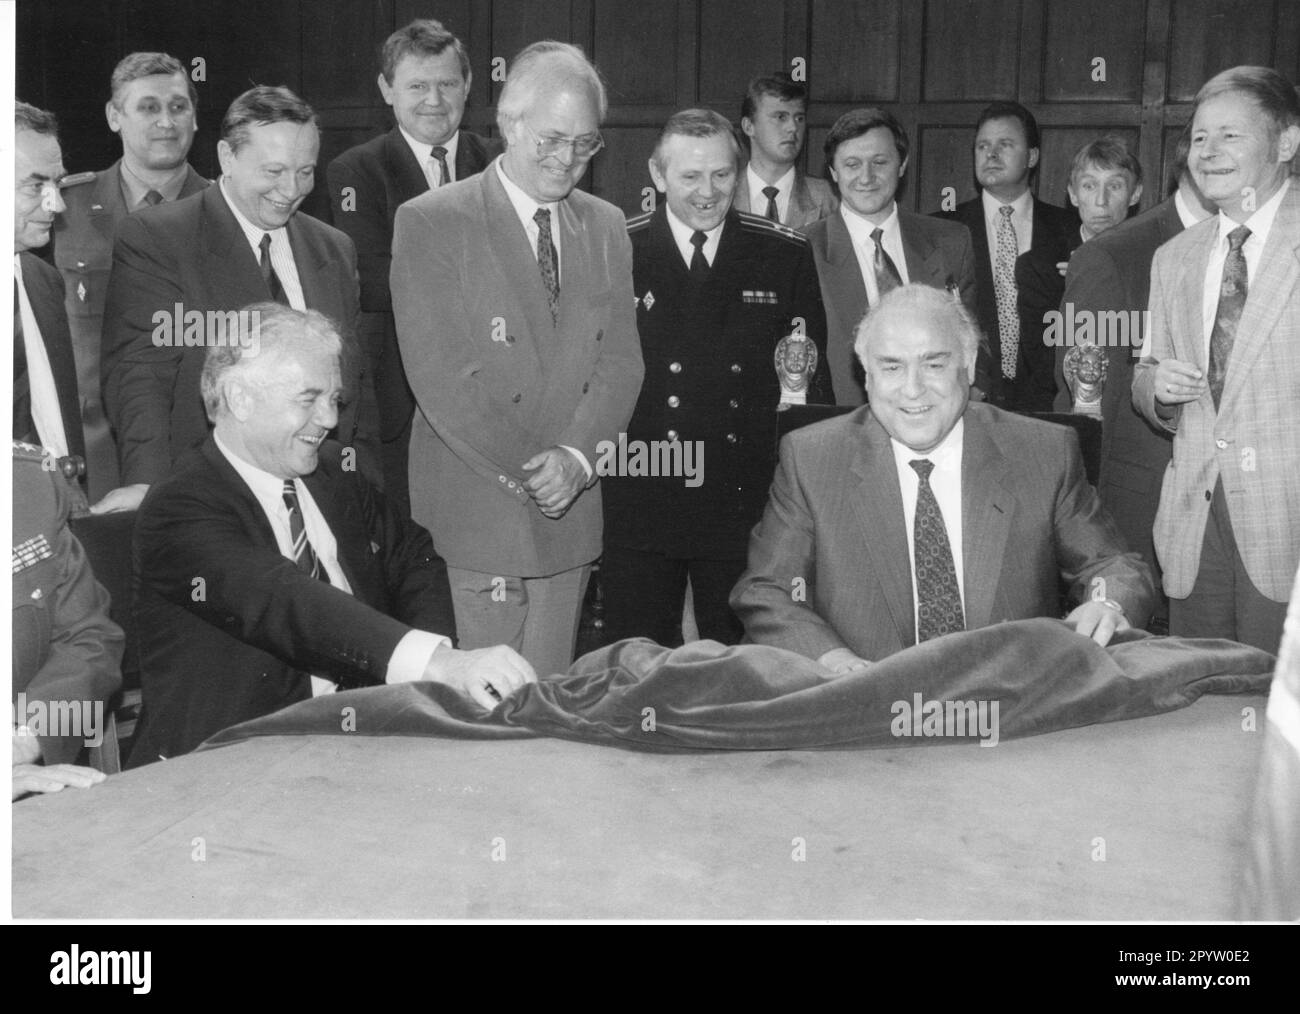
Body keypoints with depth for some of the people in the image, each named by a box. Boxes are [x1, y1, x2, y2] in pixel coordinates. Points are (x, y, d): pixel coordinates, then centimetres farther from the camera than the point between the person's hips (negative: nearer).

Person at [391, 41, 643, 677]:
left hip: (570, 505, 4)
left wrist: (576, 457, -10)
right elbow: (437, 372, -11)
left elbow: (620, 358, 6)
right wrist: (522, 470, -12)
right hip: (477, 506, -4)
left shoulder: (605, 226, 12)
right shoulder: (429, 222, -5)